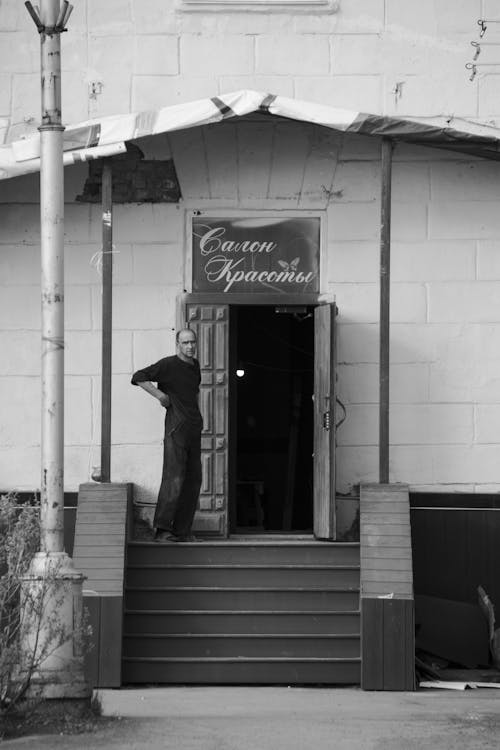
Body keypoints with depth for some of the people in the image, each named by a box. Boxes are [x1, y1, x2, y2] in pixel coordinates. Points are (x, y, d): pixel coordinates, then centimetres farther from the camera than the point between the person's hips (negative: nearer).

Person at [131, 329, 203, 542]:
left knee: (193, 481, 6)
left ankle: (182, 531, 11)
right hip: (176, 430, -8)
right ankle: (162, 530, -15)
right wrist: (160, 395, -14)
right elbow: (138, 377, -10)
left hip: (194, 429, 8)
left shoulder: (195, 365, 16)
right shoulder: (168, 365, -6)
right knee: (174, 478, -15)